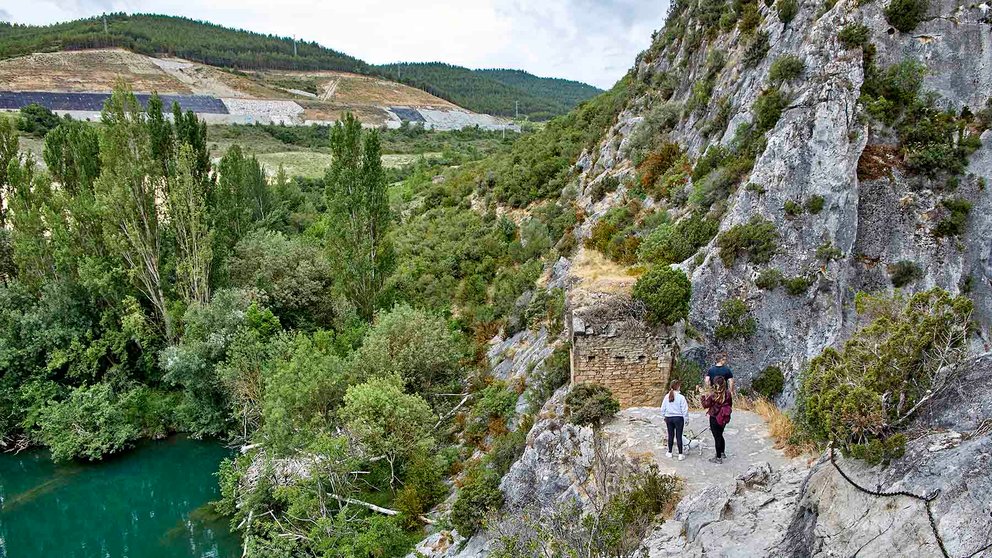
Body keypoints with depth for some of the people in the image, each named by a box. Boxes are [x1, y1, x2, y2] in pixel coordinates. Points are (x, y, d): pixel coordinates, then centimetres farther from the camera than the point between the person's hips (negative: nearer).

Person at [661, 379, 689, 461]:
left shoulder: (667, 396, -4)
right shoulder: (681, 397, -16)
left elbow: (663, 409, 3)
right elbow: (685, 410, -12)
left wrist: (665, 417, 17)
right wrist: (686, 419, 1)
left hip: (669, 418, 3)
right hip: (678, 418, -3)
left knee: (670, 435, 15)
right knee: (679, 436, 4)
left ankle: (669, 452, 25)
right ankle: (680, 454, 10)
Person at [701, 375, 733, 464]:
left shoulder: (713, 394, -21)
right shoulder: (728, 393, -5)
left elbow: (706, 405, -11)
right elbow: (730, 405, 7)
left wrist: (704, 396, -1)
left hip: (715, 419, -6)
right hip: (724, 419, 6)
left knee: (717, 437, 4)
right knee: (720, 435, 25)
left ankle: (718, 458, 12)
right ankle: (722, 452, 41)